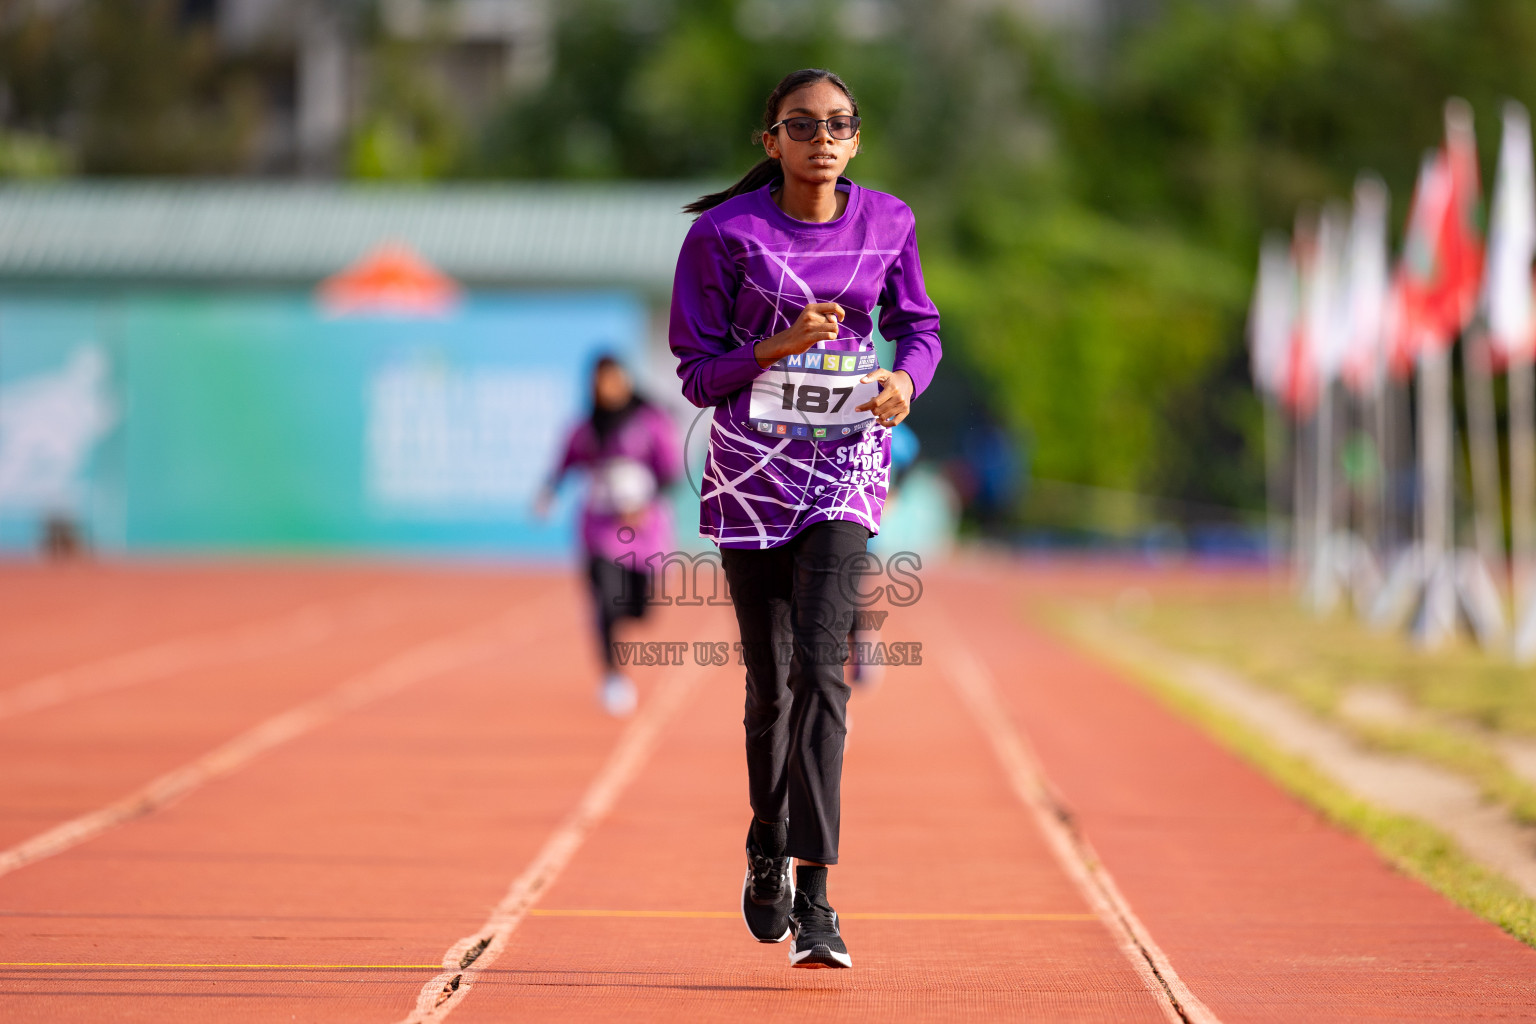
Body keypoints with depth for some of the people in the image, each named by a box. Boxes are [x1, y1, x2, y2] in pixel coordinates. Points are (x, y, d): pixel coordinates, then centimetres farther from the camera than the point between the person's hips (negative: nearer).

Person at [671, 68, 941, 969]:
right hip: (752, 465, 0)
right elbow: (697, 373, -4)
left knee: (820, 668, -16)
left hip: (846, 464, 0)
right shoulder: (725, 234, -6)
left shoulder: (887, 222, 1)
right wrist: (781, 346, -20)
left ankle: (813, 894, -18)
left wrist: (906, 378, -8)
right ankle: (768, 855, 34)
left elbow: (920, 327, 15)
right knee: (770, 679, 8)